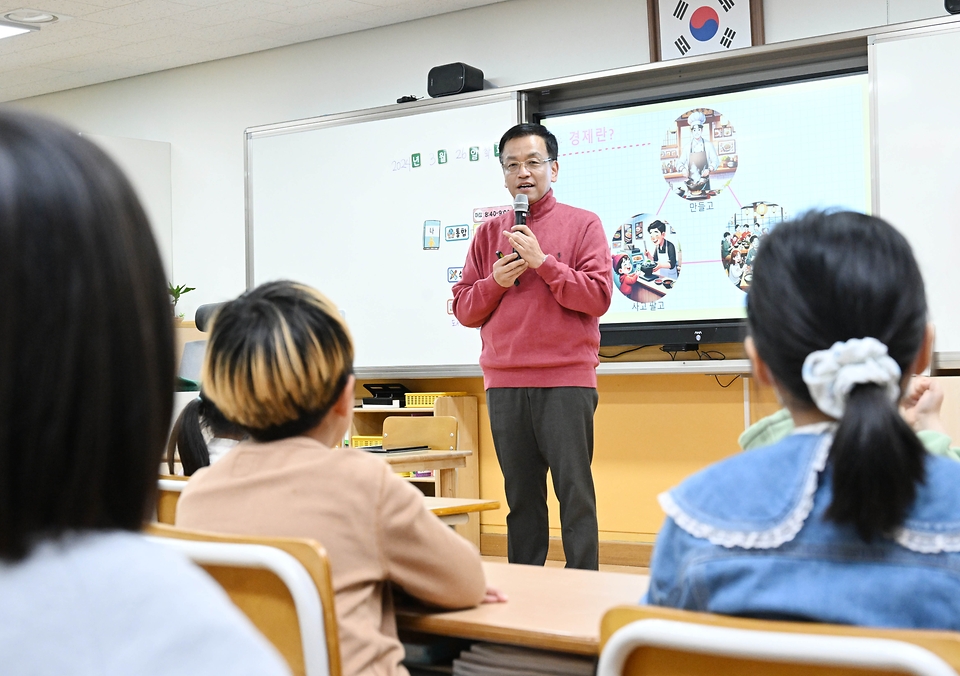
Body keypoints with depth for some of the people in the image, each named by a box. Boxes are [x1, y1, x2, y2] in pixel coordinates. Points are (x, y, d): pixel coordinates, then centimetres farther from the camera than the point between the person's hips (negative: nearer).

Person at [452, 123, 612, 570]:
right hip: (504, 383, 4)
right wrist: (496, 282, -5)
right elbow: (464, 310, 13)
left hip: (566, 382, -4)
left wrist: (542, 261, -11)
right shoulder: (489, 234, 15)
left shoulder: (582, 225, 3)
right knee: (521, 497, 8)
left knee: (574, 493, -4)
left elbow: (598, 297, -8)